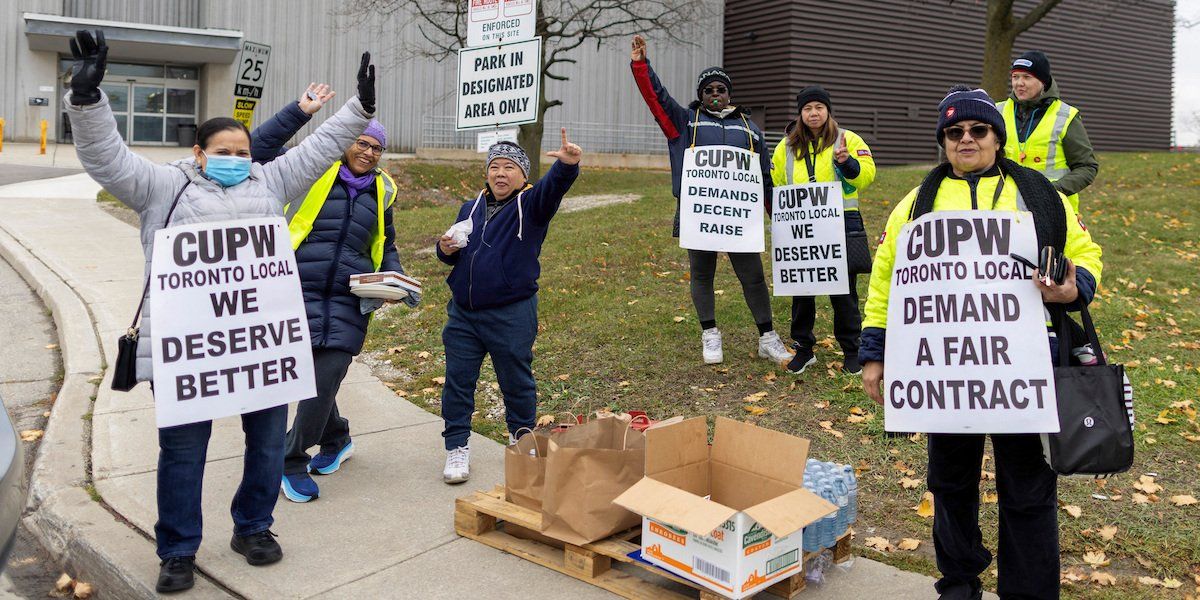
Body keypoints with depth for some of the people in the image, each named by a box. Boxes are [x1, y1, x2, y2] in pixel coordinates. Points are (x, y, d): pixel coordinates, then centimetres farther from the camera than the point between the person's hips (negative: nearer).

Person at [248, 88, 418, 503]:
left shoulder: (381, 190, 16)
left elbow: (385, 247, 25)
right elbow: (261, 146, -3)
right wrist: (300, 111, -10)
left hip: (349, 301, 2)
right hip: (300, 293, -2)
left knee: (326, 379, -4)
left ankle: (291, 462, 13)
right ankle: (337, 439, 25)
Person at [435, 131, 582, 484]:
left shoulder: (531, 204, -4)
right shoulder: (471, 208, 13)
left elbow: (553, 187, -27)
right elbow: (453, 255, 23)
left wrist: (567, 165, -49)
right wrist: (446, 249, -2)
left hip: (511, 315, -4)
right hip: (463, 313, 5)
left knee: (516, 382, 10)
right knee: (457, 380, 6)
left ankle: (522, 441, 31)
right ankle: (457, 448, 18)